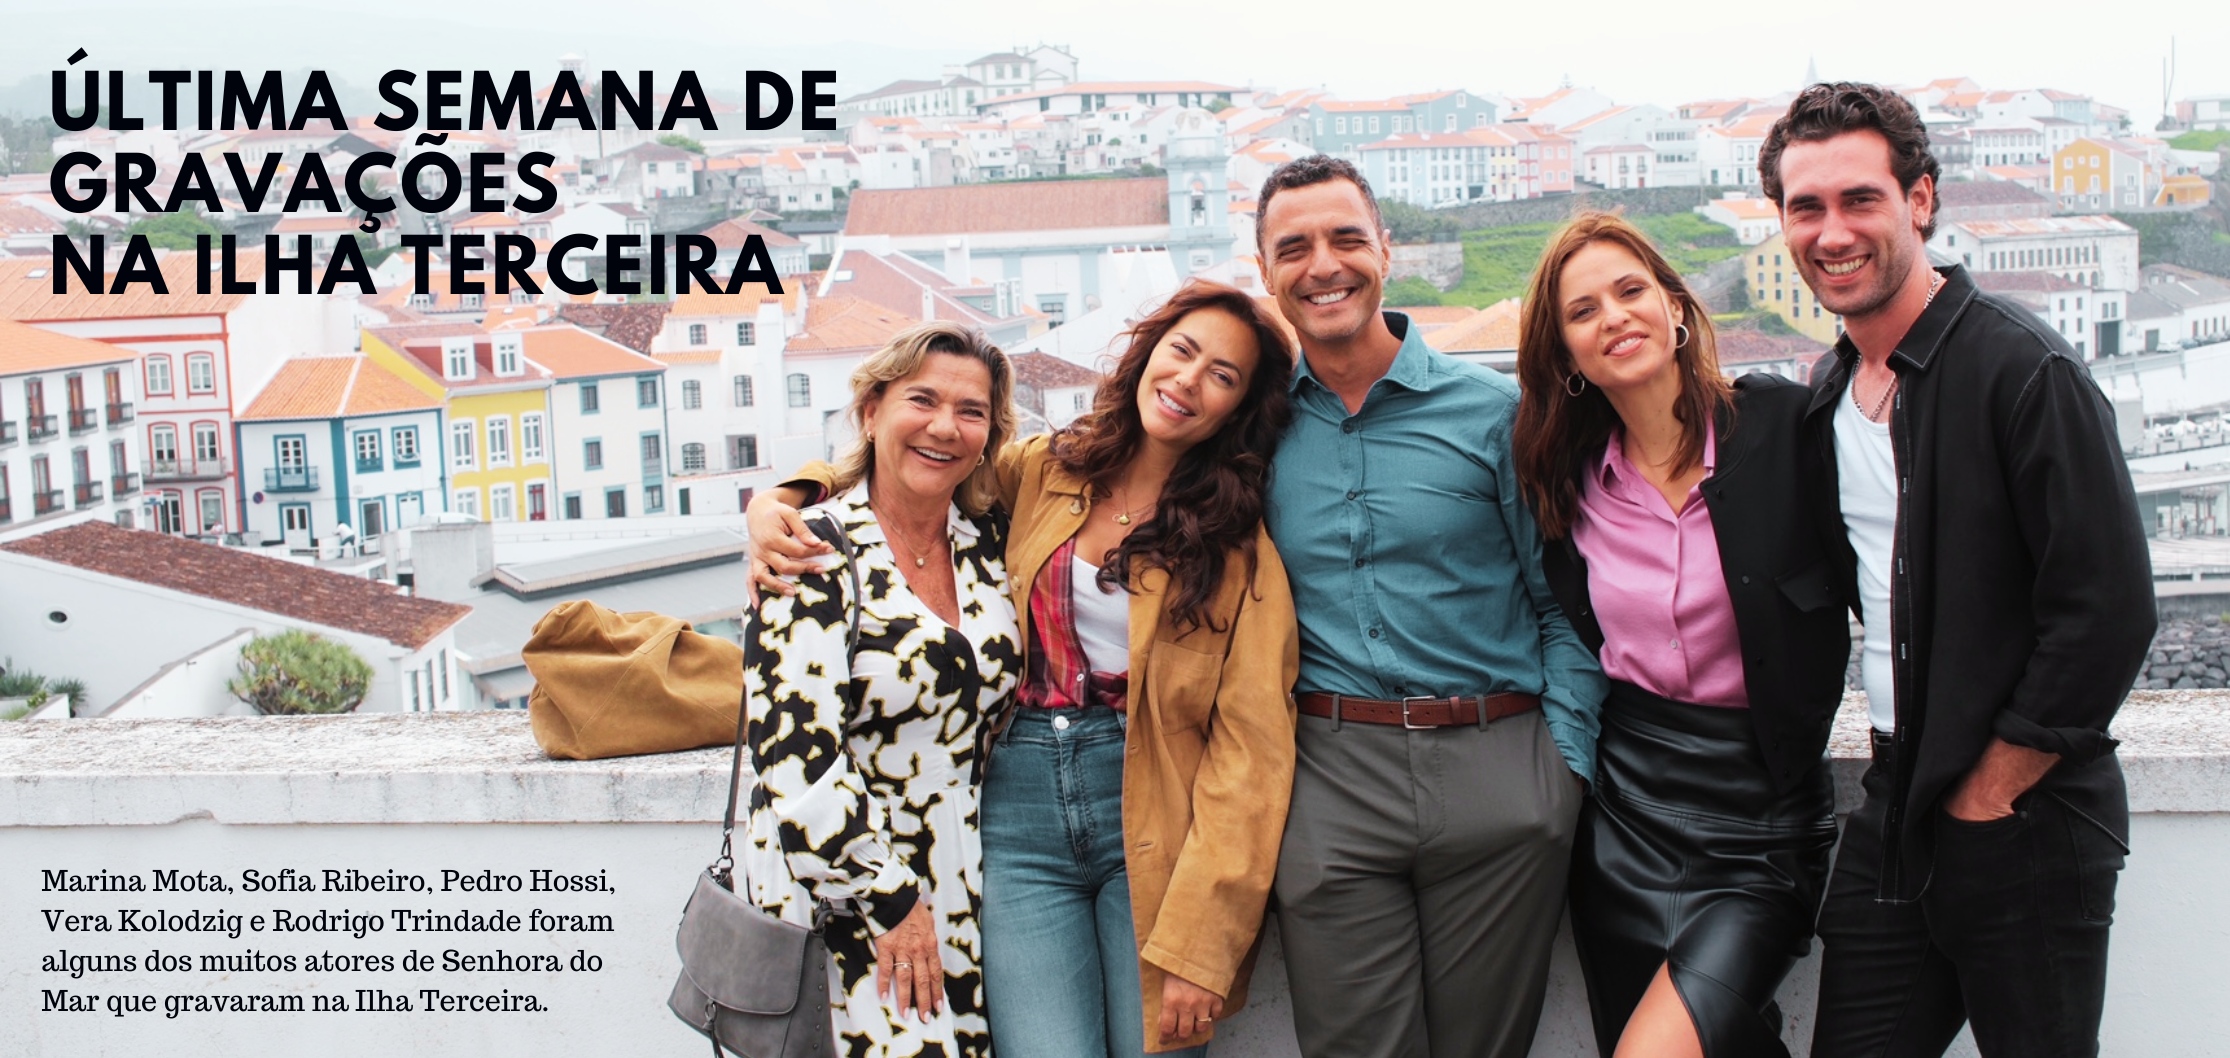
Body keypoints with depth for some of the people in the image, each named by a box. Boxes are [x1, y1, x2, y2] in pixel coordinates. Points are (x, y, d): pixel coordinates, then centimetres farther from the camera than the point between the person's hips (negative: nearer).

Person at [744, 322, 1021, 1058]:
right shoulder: (816, 556, -11)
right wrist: (889, 898, -13)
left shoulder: (989, 544, 5)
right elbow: (796, 750, -16)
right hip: (841, 885, -5)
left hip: (968, 881, 5)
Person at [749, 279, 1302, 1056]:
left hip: (1148, 819, -1)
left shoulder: (1240, 548, -1)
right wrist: (777, 502, -1)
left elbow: (1251, 745, -7)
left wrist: (1201, 946, -13)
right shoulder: (1042, 471, 7)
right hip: (1017, 806, 1)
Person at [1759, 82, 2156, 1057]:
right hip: (1893, 809, 6)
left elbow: (2108, 611, -18)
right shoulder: (1831, 392, 9)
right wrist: (1906, 777, 10)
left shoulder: (2024, 369, -14)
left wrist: (1988, 795, -12)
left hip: (2026, 822, -6)